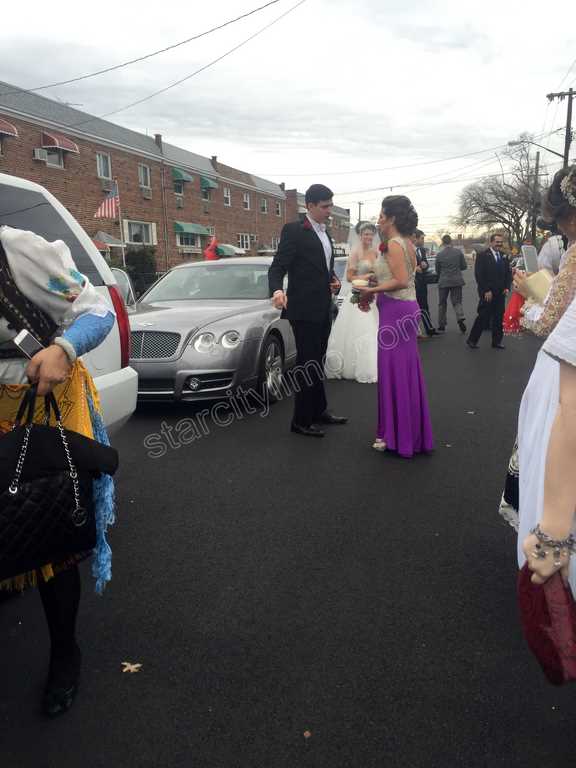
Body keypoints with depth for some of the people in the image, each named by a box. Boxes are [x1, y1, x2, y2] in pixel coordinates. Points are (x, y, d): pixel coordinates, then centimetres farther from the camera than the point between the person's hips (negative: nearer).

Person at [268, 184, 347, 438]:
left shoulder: (325, 233, 16)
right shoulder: (294, 230, -10)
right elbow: (278, 266, -16)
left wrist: (333, 279, 5)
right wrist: (277, 290, -36)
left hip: (323, 309, 8)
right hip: (304, 309, -8)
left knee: (317, 362, 17)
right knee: (307, 364, -4)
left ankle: (319, 411, 30)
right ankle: (301, 421, 7)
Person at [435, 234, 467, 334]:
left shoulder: (439, 255, -7)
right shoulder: (458, 252, -4)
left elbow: (437, 271, 3)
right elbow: (464, 266, 2)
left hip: (443, 282, -1)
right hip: (457, 281, 1)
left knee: (442, 304, 11)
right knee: (457, 302, 8)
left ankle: (441, 326, 14)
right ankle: (460, 319, -17)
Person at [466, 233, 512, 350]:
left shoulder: (504, 256, 13)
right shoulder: (482, 256, -6)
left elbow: (508, 273, 16)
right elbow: (479, 275, -11)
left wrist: (507, 288, 3)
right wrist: (486, 291, -15)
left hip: (501, 293, 6)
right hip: (487, 293, -6)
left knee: (499, 318, 7)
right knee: (483, 317, -4)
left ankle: (496, 341, 16)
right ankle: (472, 340, 8)